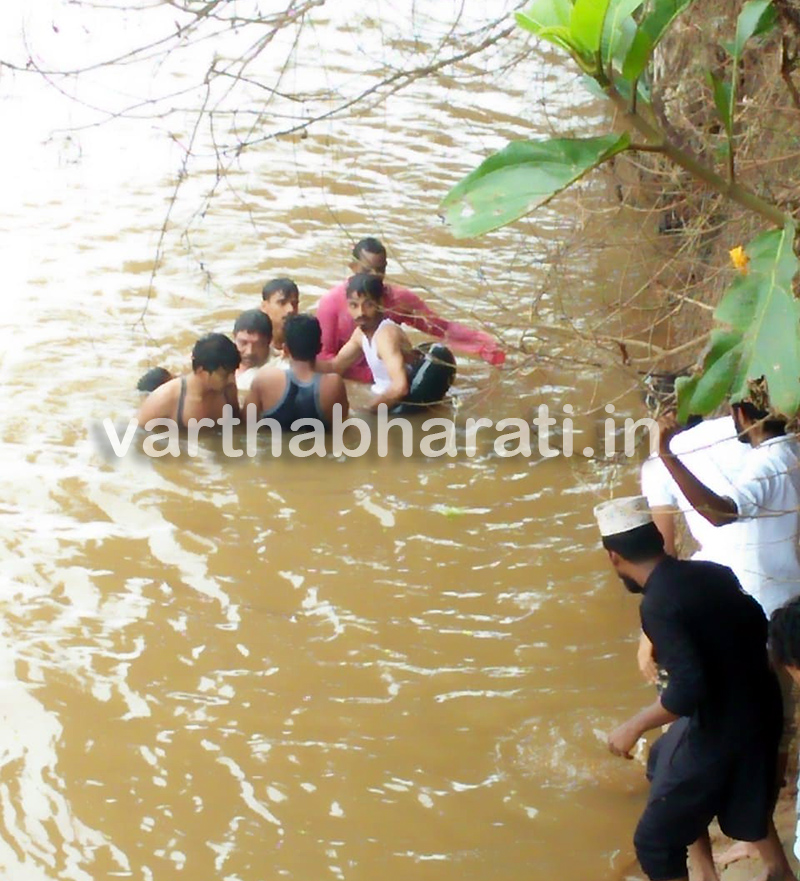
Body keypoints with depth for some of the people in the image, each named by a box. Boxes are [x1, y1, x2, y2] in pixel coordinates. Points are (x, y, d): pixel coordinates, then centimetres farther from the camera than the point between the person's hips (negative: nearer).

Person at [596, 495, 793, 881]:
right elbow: (758, 628, 13)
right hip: (759, 707, 9)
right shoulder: (710, 572, 1)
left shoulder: (658, 605, -23)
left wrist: (634, 727, -17)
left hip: (724, 728, -9)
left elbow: (688, 688, -30)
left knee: (655, 841, 3)